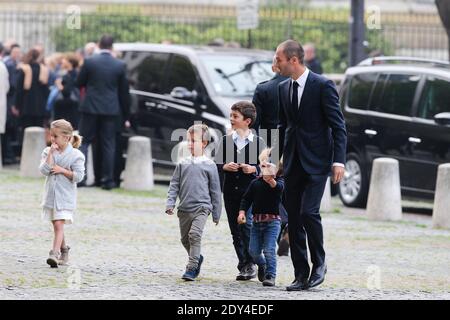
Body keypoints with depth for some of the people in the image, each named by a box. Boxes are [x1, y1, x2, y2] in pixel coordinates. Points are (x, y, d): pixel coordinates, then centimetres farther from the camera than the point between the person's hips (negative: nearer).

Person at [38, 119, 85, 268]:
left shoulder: (75, 155, -8)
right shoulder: (47, 152, 4)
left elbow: (78, 176, -11)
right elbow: (44, 170, -9)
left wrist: (62, 170, -17)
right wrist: (51, 153, -15)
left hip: (65, 196, -5)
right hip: (51, 194, 5)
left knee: (59, 224, -16)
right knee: (56, 225, 16)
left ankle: (55, 254, -23)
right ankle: (64, 250, 35)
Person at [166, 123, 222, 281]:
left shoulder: (209, 165, -1)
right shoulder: (183, 164, 7)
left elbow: (215, 190, 4)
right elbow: (174, 185, 10)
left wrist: (216, 213, 5)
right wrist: (170, 203, -2)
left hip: (201, 207, -4)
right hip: (184, 208, 4)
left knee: (195, 234, -20)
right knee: (185, 238, 12)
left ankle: (191, 268, -18)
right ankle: (197, 258, 37)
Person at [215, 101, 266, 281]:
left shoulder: (258, 142, -1)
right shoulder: (226, 141, 8)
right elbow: (216, 165, 8)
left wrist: (254, 169, -18)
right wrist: (225, 167, -12)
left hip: (250, 190, -4)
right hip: (230, 190, 4)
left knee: (247, 223, -15)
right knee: (235, 230, 6)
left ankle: (250, 264, -7)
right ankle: (243, 265, 13)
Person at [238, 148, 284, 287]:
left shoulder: (279, 182, -3)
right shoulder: (256, 183, 6)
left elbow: (279, 187, -26)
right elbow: (246, 198, 6)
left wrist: (271, 181, -46)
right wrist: (242, 212, -8)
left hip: (272, 220, -4)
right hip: (257, 221, 4)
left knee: (269, 249, -15)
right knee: (254, 251, 6)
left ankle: (270, 276, -8)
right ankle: (262, 265, 37)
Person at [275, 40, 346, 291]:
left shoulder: (323, 86, -9)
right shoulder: (284, 88, 10)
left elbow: (338, 126, -9)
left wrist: (339, 160, -17)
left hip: (317, 162, -6)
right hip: (293, 163, 6)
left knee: (308, 212, -17)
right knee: (293, 219, 4)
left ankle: (319, 263, 3)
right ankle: (301, 274, 10)